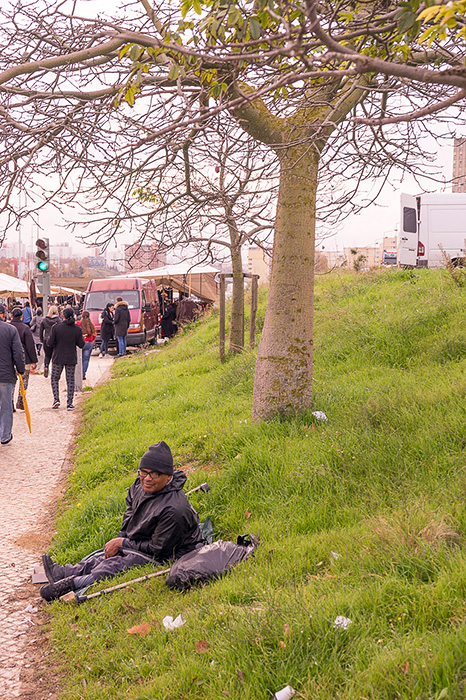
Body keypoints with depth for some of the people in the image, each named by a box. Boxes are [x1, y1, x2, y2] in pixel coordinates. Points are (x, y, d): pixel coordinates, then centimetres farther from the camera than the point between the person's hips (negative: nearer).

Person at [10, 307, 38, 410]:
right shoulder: (25, 328, -9)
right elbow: (31, 346, -9)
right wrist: (34, 361, -3)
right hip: (24, 360, -3)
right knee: (24, 380, 10)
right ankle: (20, 401, 3)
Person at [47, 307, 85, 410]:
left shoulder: (56, 327, -11)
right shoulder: (77, 329, -6)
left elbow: (50, 343, -10)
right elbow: (81, 344, -2)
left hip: (58, 358, -1)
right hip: (71, 358, 1)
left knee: (54, 378, 15)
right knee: (70, 380, 8)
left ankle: (56, 399, 1)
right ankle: (69, 403, 5)